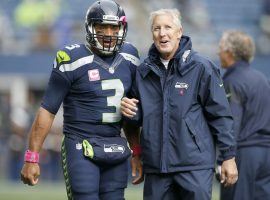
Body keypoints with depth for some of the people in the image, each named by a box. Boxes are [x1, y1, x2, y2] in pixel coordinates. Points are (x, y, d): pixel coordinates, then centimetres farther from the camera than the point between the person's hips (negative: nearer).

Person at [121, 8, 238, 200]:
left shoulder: (200, 67, -3)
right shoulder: (144, 71, 10)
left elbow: (220, 115, -2)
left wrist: (229, 156, -4)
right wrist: (131, 111, -1)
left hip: (195, 165, -4)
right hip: (156, 166, 4)